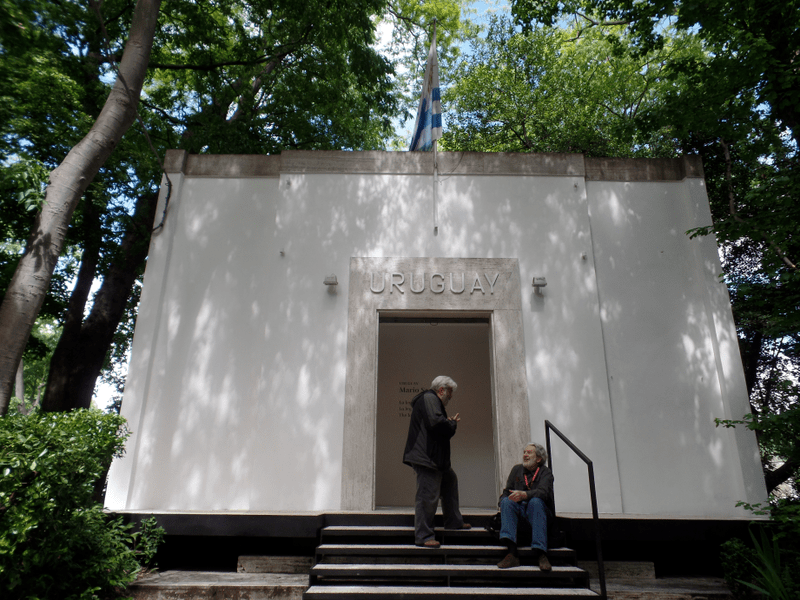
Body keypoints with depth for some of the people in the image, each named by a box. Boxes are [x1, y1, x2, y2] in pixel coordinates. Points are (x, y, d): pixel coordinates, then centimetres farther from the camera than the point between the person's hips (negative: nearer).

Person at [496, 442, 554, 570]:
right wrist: (502, 505, -7)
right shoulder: (517, 469, 19)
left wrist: (524, 495, -35)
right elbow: (507, 492, 16)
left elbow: (543, 492, -16)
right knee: (507, 502, -28)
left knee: (535, 502, -36)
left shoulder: (545, 472, 4)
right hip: (519, 510, 3)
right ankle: (512, 553, -40)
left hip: (539, 510, -3)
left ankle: (541, 554, -41)